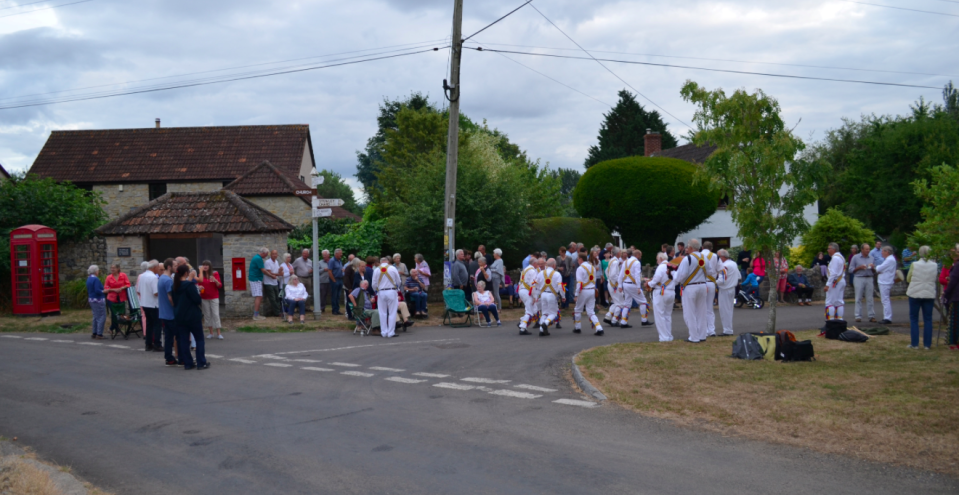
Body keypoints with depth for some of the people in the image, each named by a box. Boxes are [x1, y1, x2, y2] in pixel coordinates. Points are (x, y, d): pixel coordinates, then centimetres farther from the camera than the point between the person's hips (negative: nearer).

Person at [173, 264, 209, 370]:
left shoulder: (175, 285, 4)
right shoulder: (189, 284, -17)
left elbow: (174, 301, 11)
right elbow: (197, 300, -19)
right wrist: (198, 291, -1)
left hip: (180, 316, 6)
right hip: (193, 316, -6)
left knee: (183, 340, 8)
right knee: (199, 339, 5)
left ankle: (187, 363, 10)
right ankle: (201, 363, 4)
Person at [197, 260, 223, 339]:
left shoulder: (215, 274, 0)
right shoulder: (200, 275, 4)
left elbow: (220, 285, -2)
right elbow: (198, 284, 10)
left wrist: (215, 280, -22)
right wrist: (199, 287, -13)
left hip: (214, 298, -2)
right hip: (204, 298, 2)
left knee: (216, 314, -6)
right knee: (207, 315, 3)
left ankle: (219, 333, -5)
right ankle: (210, 332, 11)